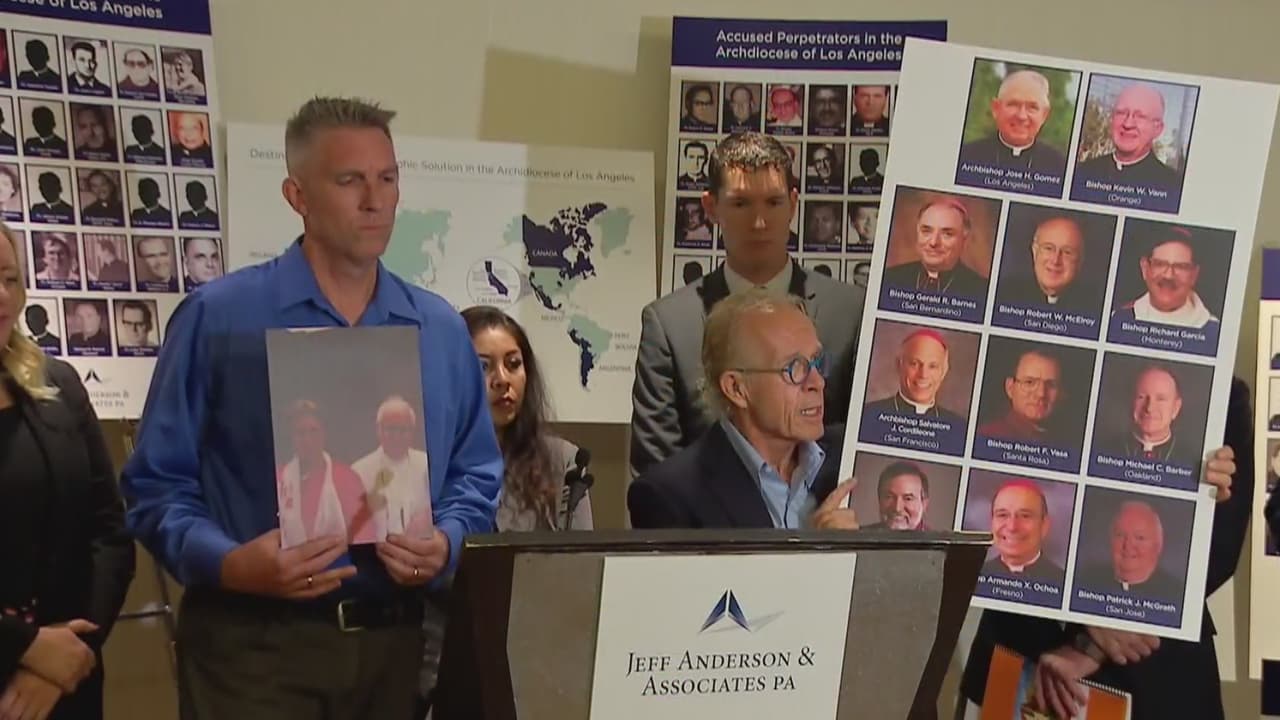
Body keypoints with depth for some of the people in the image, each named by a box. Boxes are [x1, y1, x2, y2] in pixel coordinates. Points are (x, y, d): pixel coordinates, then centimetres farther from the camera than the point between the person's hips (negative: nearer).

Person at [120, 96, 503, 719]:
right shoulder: (218, 317, -2)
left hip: (394, 642, 4)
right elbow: (158, 483, -3)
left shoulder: (441, 330, 9)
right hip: (255, 644, -4)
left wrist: (445, 544, -5)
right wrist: (229, 565, -20)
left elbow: (476, 475, 15)